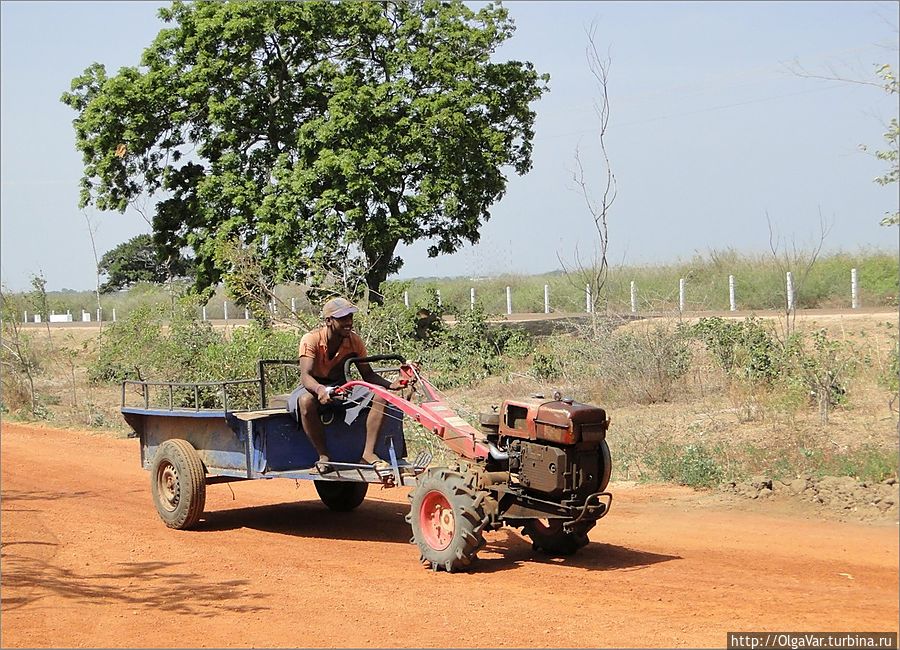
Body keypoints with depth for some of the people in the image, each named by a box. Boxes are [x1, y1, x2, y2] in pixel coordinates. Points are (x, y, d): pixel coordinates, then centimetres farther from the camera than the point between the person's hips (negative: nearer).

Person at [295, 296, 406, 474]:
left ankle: (368, 453, -20)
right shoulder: (311, 339, -21)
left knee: (380, 395, -20)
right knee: (306, 401, -41)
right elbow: (305, 376, -32)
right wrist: (320, 390, -55)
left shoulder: (354, 340, -7)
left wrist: (390, 385, -23)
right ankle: (323, 456, -25)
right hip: (315, 388, -4)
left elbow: (367, 374, -3)